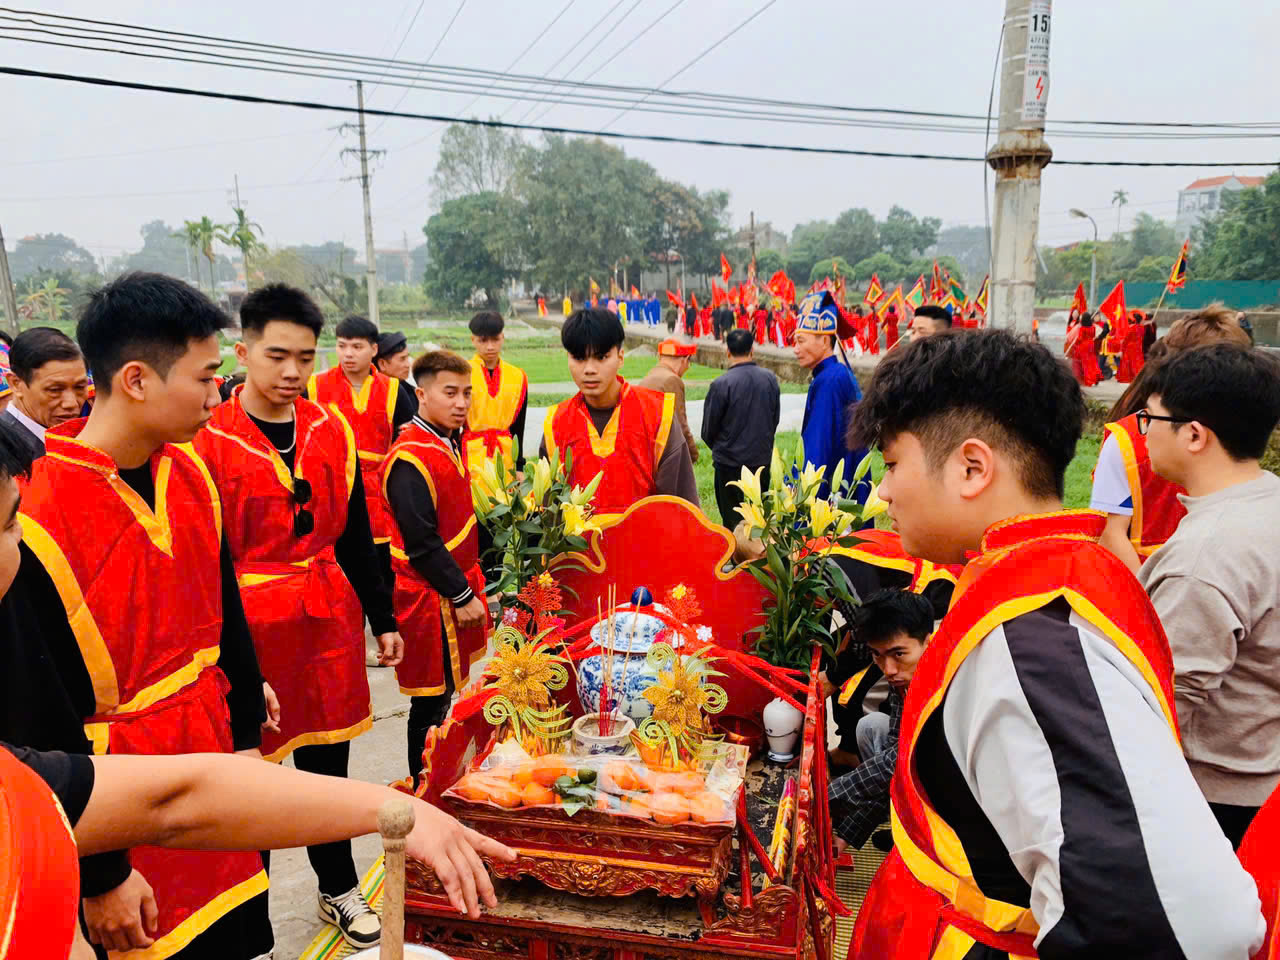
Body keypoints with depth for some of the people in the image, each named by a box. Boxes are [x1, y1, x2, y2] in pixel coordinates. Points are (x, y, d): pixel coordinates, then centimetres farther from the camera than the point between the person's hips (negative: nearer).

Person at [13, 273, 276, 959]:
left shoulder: (189, 472, -2)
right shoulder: (28, 518, -23)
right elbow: (38, 726, -18)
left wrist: (246, 735, 11)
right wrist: (99, 876, -12)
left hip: (213, 765, 6)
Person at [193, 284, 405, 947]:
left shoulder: (330, 430, 3)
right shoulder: (207, 440, -10)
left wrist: (382, 618, 11)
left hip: (329, 621, 4)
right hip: (249, 626, -4)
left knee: (327, 762, 17)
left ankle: (338, 888, 37)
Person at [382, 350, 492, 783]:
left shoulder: (451, 442, 9)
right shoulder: (410, 459, -21)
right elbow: (422, 544, -23)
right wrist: (462, 596, -18)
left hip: (459, 586, 9)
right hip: (431, 599, -9)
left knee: (447, 690, 19)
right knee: (431, 701, 4)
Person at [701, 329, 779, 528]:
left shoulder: (721, 384, -17)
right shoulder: (770, 379, -3)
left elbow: (708, 429, -8)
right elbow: (775, 419, 8)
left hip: (730, 462, -4)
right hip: (762, 460, 4)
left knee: (732, 520, 8)